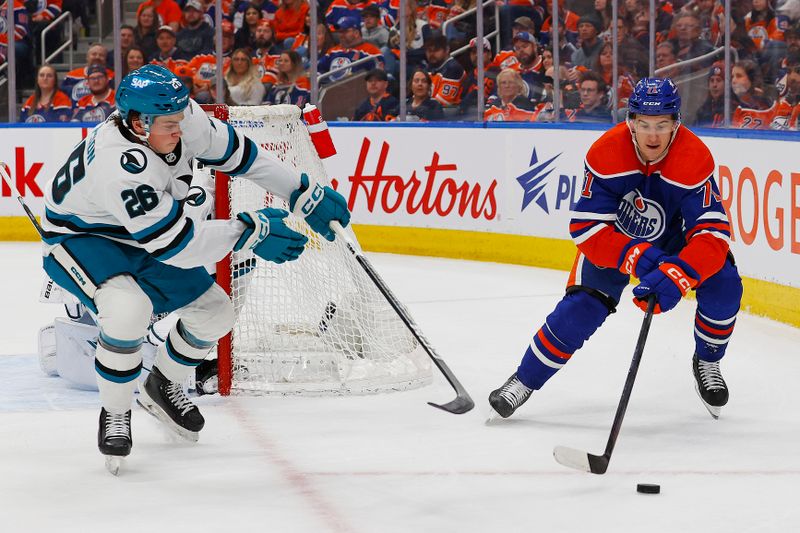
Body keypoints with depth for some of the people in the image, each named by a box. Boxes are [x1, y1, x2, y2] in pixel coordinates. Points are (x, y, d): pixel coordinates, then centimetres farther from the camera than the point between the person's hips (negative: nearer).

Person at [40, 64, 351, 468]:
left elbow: (235, 152, -4)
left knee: (215, 313, 6)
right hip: (79, 237, -8)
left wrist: (306, 195, -4)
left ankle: (163, 387, 33)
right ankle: (114, 415, -12)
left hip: (137, 244, 8)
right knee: (129, 309, -35)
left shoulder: (180, 116, -19)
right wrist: (249, 231, -30)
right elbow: (174, 244, -36)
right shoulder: (119, 166, -40)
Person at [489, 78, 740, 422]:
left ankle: (707, 362, 7)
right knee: (581, 308, -16)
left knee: (723, 286, -22)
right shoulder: (606, 153, -30)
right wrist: (637, 258, -44)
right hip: (614, 236, -1)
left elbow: (712, 233, -38)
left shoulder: (695, 158, -32)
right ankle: (525, 380, 5)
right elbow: (587, 228, -29)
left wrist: (676, 277, -53)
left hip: (675, 239, 1)